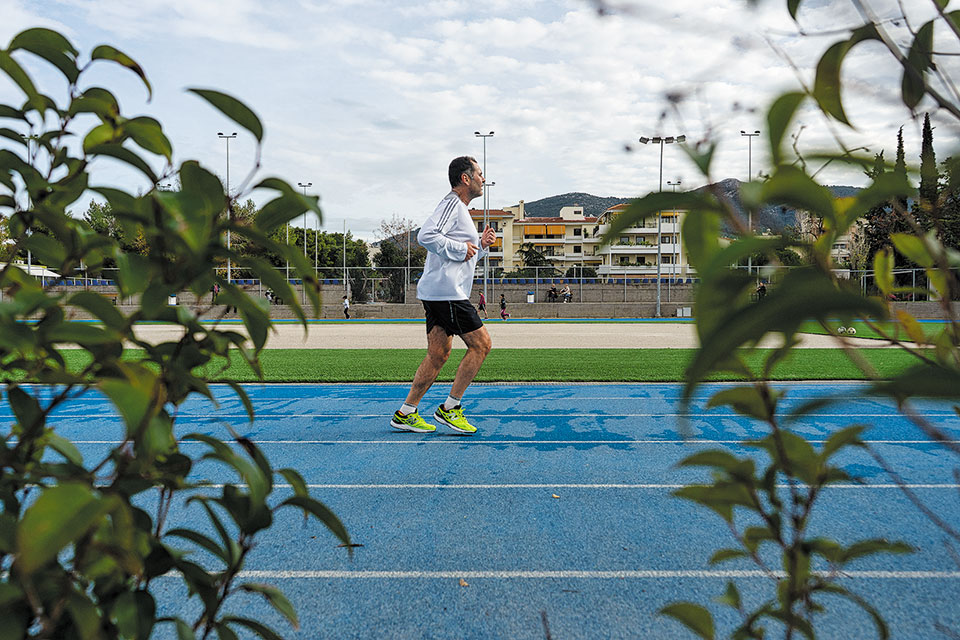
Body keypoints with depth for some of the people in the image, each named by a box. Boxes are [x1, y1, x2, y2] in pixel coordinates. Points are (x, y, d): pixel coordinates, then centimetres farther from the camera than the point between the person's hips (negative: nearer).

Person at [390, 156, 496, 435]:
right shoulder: (452, 204, -8)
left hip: (438, 294, 10)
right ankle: (450, 407, -1)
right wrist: (461, 249, -16)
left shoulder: (459, 208, 24)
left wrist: (481, 245, 14)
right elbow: (426, 236, -23)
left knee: (438, 355, 9)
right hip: (446, 291, -10)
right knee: (481, 344, -7)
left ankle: (405, 413, 12)